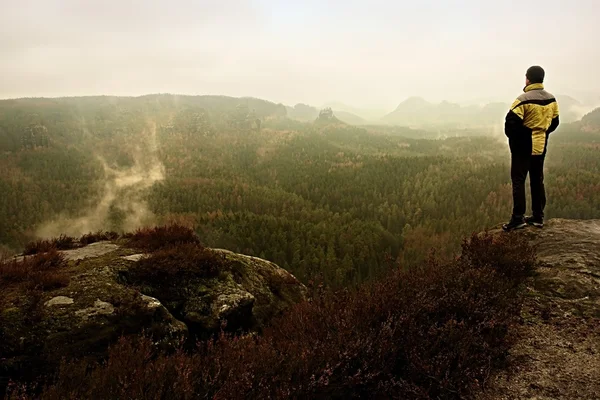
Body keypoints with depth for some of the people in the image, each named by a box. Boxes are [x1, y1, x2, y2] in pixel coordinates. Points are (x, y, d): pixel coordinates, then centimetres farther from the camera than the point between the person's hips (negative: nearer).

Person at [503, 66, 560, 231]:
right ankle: (538, 217, 18)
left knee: (518, 181, -3)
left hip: (523, 146, -7)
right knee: (537, 180, 13)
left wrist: (513, 137, -2)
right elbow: (554, 122, 14)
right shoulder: (551, 99, 6)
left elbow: (510, 122, -20)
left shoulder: (523, 99, -17)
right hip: (540, 146, 7)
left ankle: (518, 218, -6)